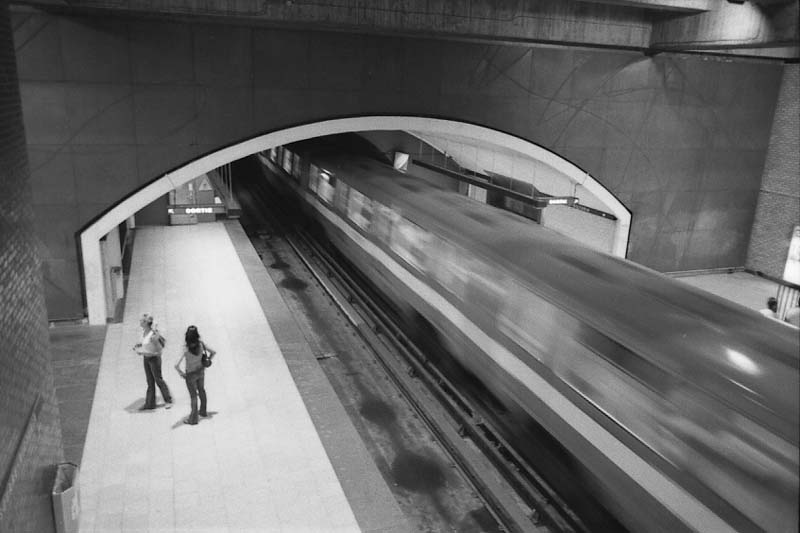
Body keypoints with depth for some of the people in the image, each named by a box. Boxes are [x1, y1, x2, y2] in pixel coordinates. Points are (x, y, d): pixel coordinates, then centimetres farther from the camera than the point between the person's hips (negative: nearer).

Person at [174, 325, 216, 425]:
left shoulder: (186, 349, -32)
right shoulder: (201, 344, -20)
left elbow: (176, 365, -34)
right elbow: (213, 352, -7)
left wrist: (181, 373, -15)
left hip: (191, 375, -4)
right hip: (201, 371, 4)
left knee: (193, 395, 11)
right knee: (201, 390, 26)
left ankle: (193, 418, 27)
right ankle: (203, 411, 46)